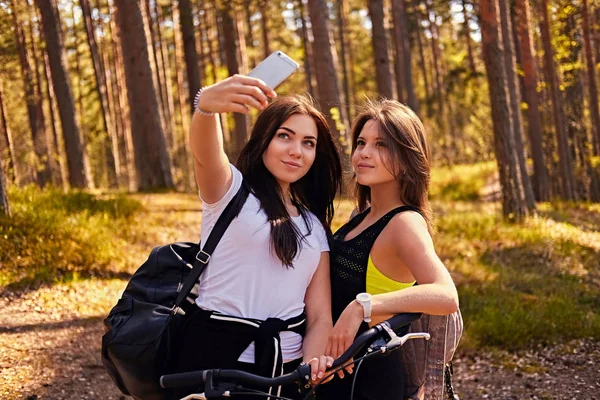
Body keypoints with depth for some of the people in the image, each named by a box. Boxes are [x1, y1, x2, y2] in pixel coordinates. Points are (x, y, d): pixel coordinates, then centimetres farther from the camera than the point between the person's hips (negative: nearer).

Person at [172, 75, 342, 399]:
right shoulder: (230, 188, 2)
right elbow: (204, 153, -22)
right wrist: (207, 105, -44)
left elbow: (320, 315, 5)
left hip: (286, 368, 4)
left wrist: (312, 362, -16)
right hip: (215, 358, -4)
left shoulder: (314, 227, 13)